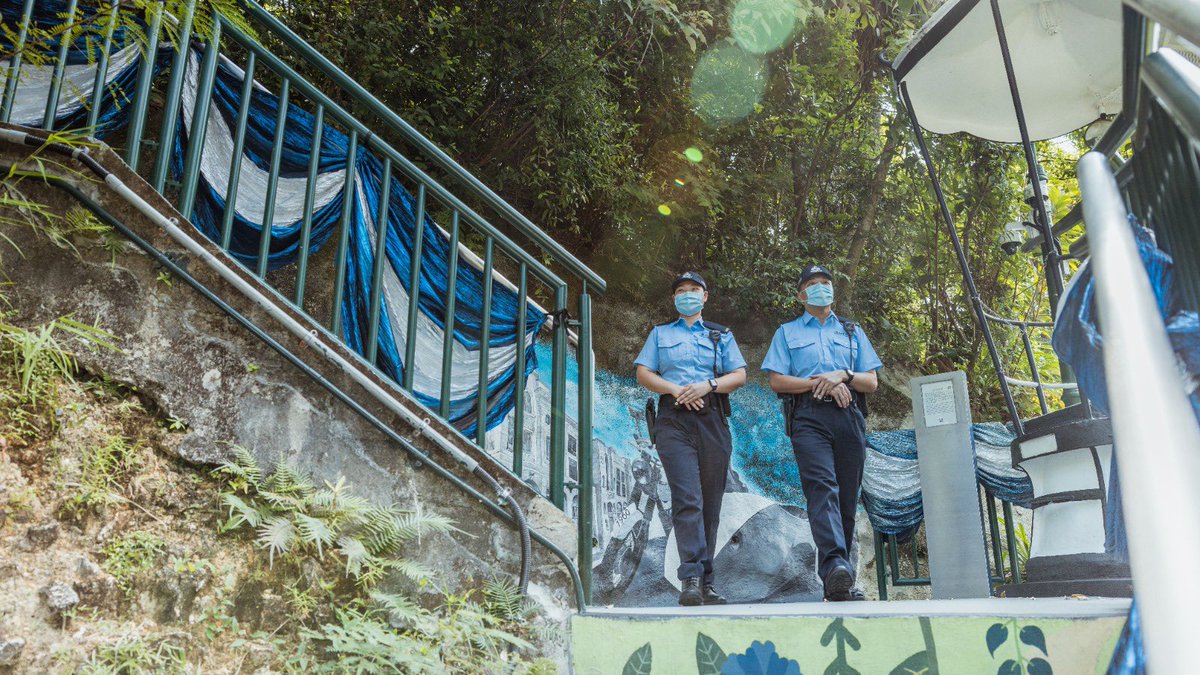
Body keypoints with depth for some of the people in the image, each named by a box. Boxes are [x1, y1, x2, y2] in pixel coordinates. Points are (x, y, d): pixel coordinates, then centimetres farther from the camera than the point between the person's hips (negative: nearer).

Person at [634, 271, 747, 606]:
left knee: (710, 503, 2)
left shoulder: (722, 335, 22)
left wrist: (708, 385, -9)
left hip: (712, 421, 2)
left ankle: (705, 582, 8)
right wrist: (676, 389, -8)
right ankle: (691, 578, -22)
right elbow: (643, 374, 9)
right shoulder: (660, 334, 21)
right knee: (687, 499, -17)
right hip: (674, 421, -2)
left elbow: (740, 375, 10)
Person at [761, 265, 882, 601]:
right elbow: (777, 381, 5)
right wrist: (821, 383, -6)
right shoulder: (787, 332, 18)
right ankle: (836, 567, -35)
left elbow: (872, 382, 16)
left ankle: (838, 581, 6)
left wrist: (842, 375, -4)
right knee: (822, 488, -22)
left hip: (848, 416, 3)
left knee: (847, 496, -1)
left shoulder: (852, 331, 25)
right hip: (808, 416, -2)